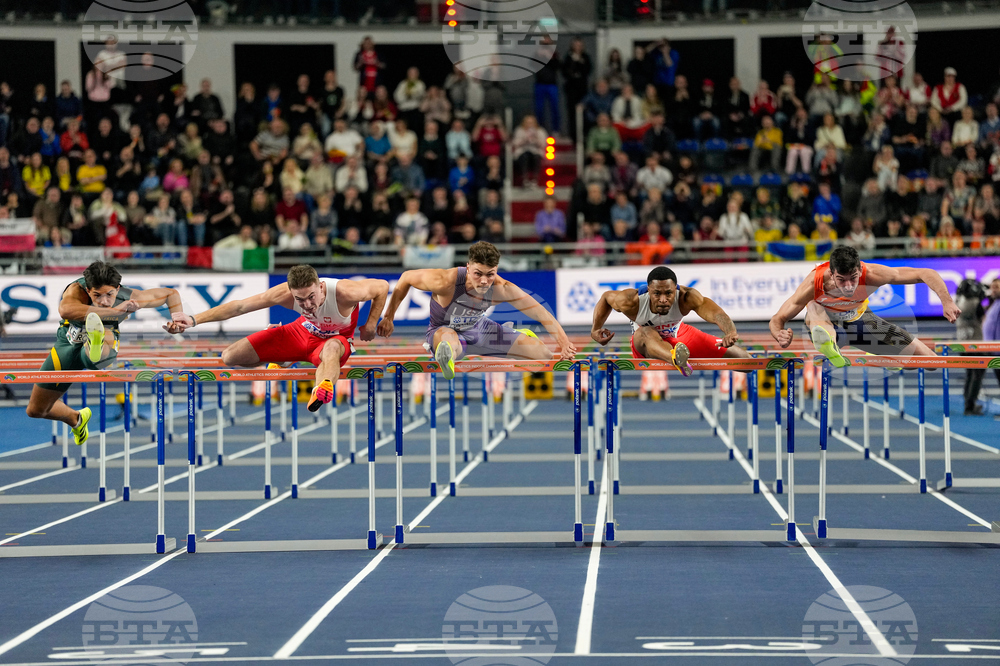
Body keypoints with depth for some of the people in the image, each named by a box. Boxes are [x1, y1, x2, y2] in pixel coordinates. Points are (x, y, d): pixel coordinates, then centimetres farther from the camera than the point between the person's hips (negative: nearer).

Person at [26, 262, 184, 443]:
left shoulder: (129, 298, -24)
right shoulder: (77, 290, -33)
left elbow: (171, 293, -8)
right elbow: (65, 311, -59)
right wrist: (115, 310, -59)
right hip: (68, 345, 1)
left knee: (106, 336, -42)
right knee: (35, 411, 12)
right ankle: (76, 418, 42)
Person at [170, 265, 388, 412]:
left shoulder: (344, 292, -37)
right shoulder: (285, 294, -30)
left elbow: (382, 286, -19)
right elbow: (238, 306, -25)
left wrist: (370, 326, -16)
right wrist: (194, 320, -29)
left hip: (335, 339, -4)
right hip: (304, 331, 4)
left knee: (331, 350, -45)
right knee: (230, 357, -2)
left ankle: (323, 389, -75)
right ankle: (281, 359, 28)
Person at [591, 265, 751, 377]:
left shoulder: (687, 297, -35)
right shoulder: (631, 302, -32)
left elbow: (715, 313, -51)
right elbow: (606, 297, -10)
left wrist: (730, 332, -71)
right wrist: (595, 330, -16)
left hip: (680, 336, 2)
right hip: (647, 345, -2)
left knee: (734, 352, 1)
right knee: (646, 332, -42)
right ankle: (677, 359, -75)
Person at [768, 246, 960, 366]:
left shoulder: (872, 274, -34)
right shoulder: (814, 283, -37)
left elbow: (927, 274, -29)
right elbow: (777, 319, -32)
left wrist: (947, 302, -44)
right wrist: (781, 336, -55)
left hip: (858, 318, 3)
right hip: (827, 322, -3)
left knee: (928, 359, -2)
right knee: (813, 308, -41)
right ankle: (828, 345, -73)